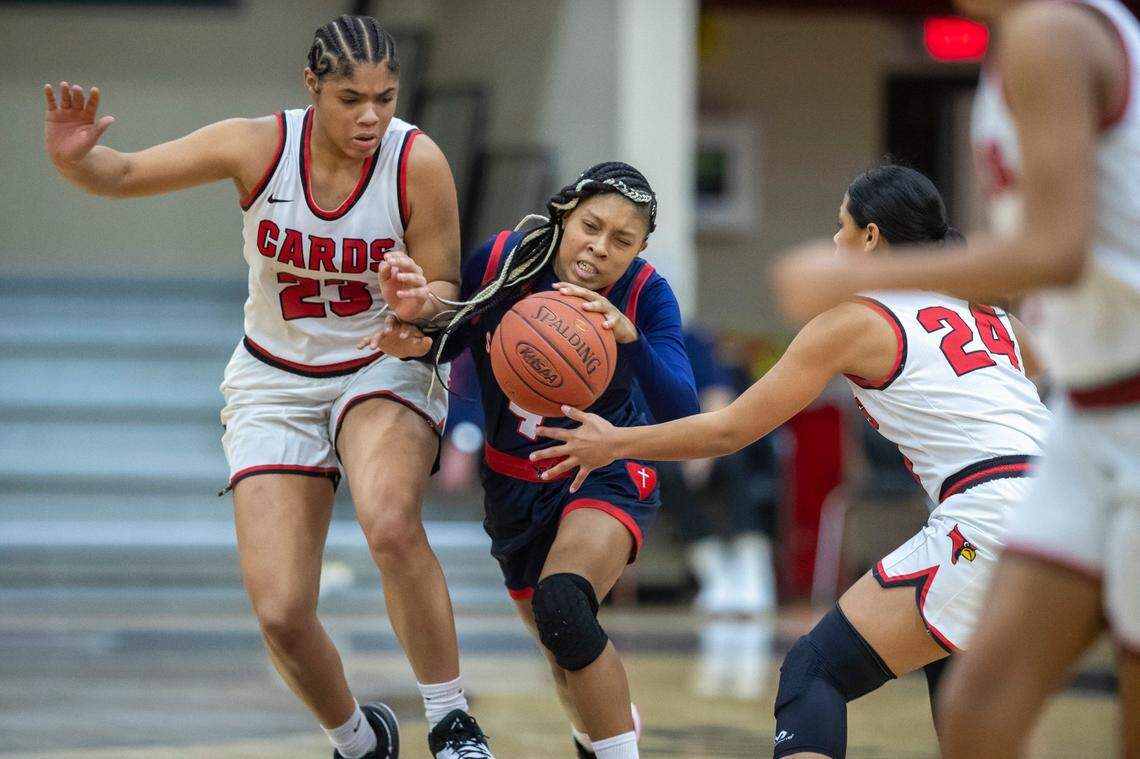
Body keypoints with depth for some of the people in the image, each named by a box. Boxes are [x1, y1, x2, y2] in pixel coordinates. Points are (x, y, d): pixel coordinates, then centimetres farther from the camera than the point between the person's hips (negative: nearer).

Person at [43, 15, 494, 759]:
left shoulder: (418, 161, -17)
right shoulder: (259, 146, -15)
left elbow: (448, 293, -6)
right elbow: (123, 174, -7)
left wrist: (419, 303, -30)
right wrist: (73, 157, -30)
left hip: (385, 371, -2)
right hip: (276, 386, 2)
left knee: (391, 522, -36)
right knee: (281, 614, -9)